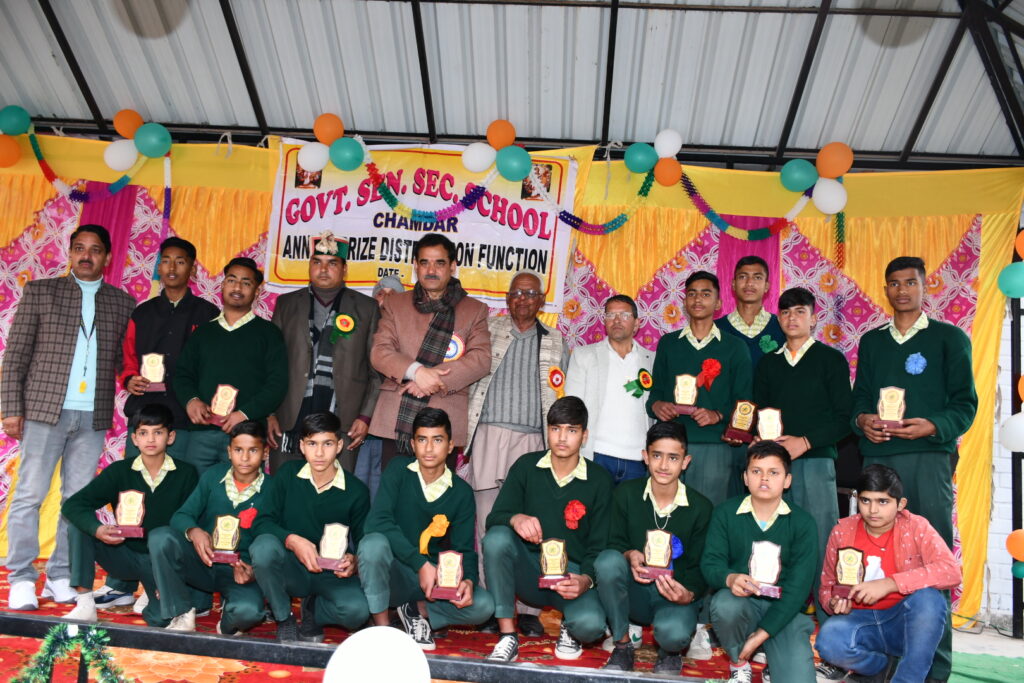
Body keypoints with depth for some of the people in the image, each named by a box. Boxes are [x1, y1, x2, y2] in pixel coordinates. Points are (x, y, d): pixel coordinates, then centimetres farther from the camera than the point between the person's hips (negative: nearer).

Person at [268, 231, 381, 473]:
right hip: (289, 423, 2)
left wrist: (365, 416, -4)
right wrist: (269, 414, 2)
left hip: (342, 425, -1)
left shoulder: (367, 308, 8)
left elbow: (377, 369, 4)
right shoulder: (287, 304, 13)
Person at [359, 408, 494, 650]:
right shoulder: (399, 470, -5)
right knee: (373, 543, -34)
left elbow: (464, 549, -1)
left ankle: (419, 609, 2)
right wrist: (421, 564, -26)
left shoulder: (461, 492, 0)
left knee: (483, 606, -23)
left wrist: (468, 581, -24)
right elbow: (378, 521, -18)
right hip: (396, 573, -2)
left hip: (438, 580, 2)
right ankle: (381, 627, -15)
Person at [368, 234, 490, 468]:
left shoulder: (475, 310, 11)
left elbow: (481, 359, -1)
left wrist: (433, 379, -14)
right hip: (395, 421, 1)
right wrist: (416, 371, -16)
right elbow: (379, 352, 3)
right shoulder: (394, 304, 14)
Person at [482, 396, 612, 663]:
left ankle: (569, 628, 9)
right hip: (529, 569, 2)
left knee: (590, 624, -33)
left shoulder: (600, 480, -1)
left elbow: (599, 544, -2)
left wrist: (586, 579, -23)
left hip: (573, 574, -1)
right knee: (497, 537, -29)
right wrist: (515, 518, -29)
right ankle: (507, 638, -20)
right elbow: (493, 518, -5)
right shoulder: (526, 467, 1)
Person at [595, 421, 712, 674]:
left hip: (675, 596, -1)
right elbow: (615, 542, 1)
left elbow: (700, 567, -3)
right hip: (633, 592, 1)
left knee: (673, 633, -36)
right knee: (608, 560, -32)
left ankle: (670, 651, 7)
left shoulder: (701, 507, -6)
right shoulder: (626, 493, -4)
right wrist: (629, 555, -23)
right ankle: (622, 644, -10)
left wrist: (689, 594, -25)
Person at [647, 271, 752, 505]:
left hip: (716, 447, -2)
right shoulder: (667, 343, 14)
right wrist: (656, 405, -7)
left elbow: (743, 402, 4)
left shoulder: (734, 347, 7)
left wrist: (718, 415, -14)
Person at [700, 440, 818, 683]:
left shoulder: (803, 523, 0)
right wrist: (729, 578, -31)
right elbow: (710, 563, -5)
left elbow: (798, 585, -7)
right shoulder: (725, 513, 1)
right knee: (725, 604, -35)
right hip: (741, 600, 1)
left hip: (784, 608, 0)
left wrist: (761, 634, -16)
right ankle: (738, 662, -4)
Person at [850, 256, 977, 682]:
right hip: (878, 456, 3)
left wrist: (932, 426, -17)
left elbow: (965, 403, 1)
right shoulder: (871, 341, 17)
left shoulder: (949, 338, 6)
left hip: (930, 458, -3)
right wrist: (862, 420, -6)